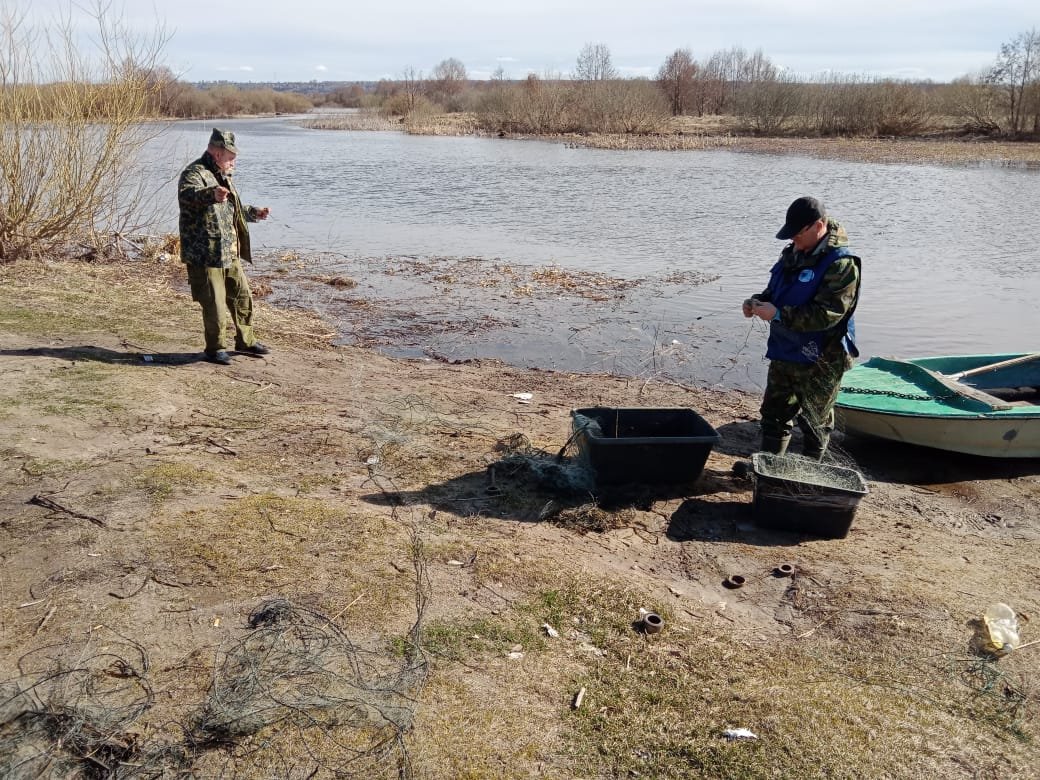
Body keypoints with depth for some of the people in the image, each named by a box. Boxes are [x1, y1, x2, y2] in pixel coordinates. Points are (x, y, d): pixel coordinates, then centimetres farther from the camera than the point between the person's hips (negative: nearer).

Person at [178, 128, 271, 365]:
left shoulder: (222, 177, 19)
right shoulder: (195, 173, -13)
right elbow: (186, 195, -37)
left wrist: (254, 213, 32)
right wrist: (211, 194, -54)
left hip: (230, 255, 9)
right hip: (205, 255, -9)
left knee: (242, 296, 17)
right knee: (215, 305, -3)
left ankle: (246, 341, 31)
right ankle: (215, 349, 12)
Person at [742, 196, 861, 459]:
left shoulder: (841, 264, -20)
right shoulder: (793, 253, 5)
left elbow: (826, 314, -28)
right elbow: (776, 290, 19)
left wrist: (778, 314, -28)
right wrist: (759, 301, -3)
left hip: (820, 361, -8)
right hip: (783, 352, 8)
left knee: (814, 420, 9)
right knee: (774, 411, 16)